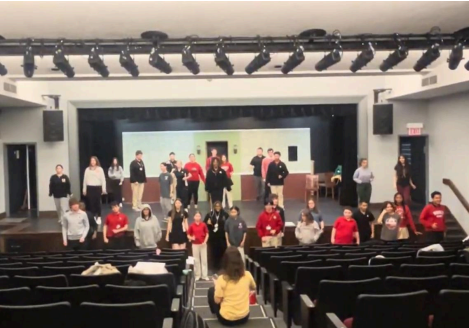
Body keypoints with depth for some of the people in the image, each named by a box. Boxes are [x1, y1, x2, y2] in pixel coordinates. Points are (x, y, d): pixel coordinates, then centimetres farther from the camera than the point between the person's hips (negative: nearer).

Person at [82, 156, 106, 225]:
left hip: (97, 187, -2)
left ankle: (99, 217, 11)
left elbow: (103, 179, 1)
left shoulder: (100, 169, 1)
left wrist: (104, 189, -2)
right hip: (90, 188, 2)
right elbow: (85, 180, 10)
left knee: (98, 202, 2)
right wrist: (84, 189, 9)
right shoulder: (87, 169, 8)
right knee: (91, 202, 2)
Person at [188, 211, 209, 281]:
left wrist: (205, 241, -8)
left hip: (203, 244, 0)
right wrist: (191, 238, -16)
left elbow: (207, 234, 4)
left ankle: (204, 275, 8)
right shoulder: (192, 225, -1)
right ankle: (197, 275, 15)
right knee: (196, 260, 6)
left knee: (204, 259, 2)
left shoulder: (203, 225, -1)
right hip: (195, 244, 0)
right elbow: (188, 235, 4)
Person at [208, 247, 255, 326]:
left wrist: (217, 286, 4)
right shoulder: (247, 275, -9)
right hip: (244, 317, 4)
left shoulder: (222, 278, -19)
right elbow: (253, 288, 11)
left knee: (211, 291, 19)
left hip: (226, 319, -4)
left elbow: (217, 301, -11)